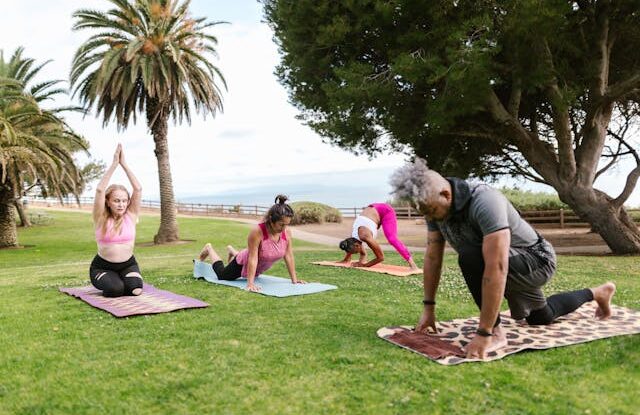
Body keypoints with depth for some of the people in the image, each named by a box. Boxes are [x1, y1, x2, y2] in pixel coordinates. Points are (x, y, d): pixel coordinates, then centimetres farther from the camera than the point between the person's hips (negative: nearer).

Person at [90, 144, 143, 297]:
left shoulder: (130, 216, -5)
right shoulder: (101, 218, -10)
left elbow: (138, 189, -14)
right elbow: (100, 190, -24)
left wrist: (124, 164, -17)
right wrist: (114, 163, -25)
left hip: (128, 265, 3)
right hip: (102, 267, -2)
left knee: (135, 290, -24)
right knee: (116, 289, -31)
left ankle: (120, 280, 13)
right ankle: (107, 281, 8)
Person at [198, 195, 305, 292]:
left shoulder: (287, 233, -23)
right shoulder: (257, 232, -38)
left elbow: (289, 256, -16)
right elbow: (253, 258, -38)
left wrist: (294, 279, -15)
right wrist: (250, 283, -40)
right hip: (244, 264, -6)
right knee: (222, 275, 17)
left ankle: (233, 252, 54)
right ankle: (209, 249, 40)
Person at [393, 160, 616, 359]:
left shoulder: (484, 202, -39)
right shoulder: (436, 205, -15)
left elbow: (496, 268, -43)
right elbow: (433, 256, -6)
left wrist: (484, 333, -43)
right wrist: (428, 308, -5)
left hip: (536, 261, -8)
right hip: (516, 264, 8)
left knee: (470, 258, -36)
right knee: (541, 318, 31)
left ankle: (495, 333, -19)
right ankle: (597, 293, 54)